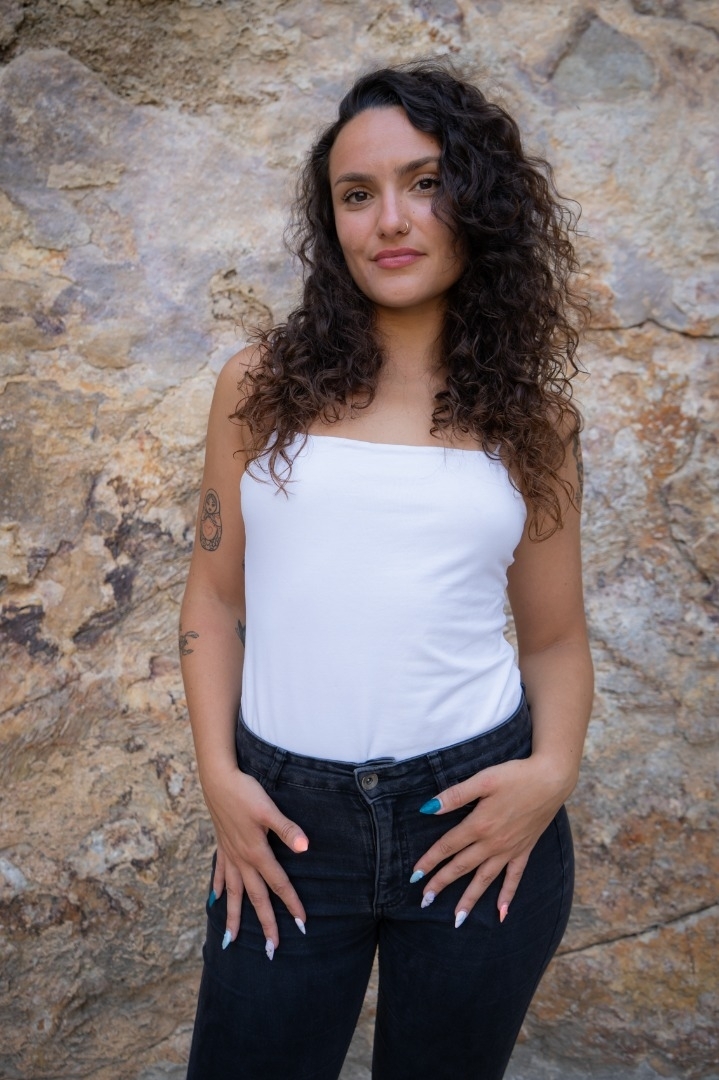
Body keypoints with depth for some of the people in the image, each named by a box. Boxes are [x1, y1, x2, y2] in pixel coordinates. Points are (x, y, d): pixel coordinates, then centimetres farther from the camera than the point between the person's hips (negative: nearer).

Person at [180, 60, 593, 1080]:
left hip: (477, 816, 1)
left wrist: (553, 770, -10)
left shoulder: (533, 418, 3)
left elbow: (556, 635, 7)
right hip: (287, 820, 0)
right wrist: (218, 776, -4)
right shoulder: (262, 387, 1)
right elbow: (216, 593, 5)